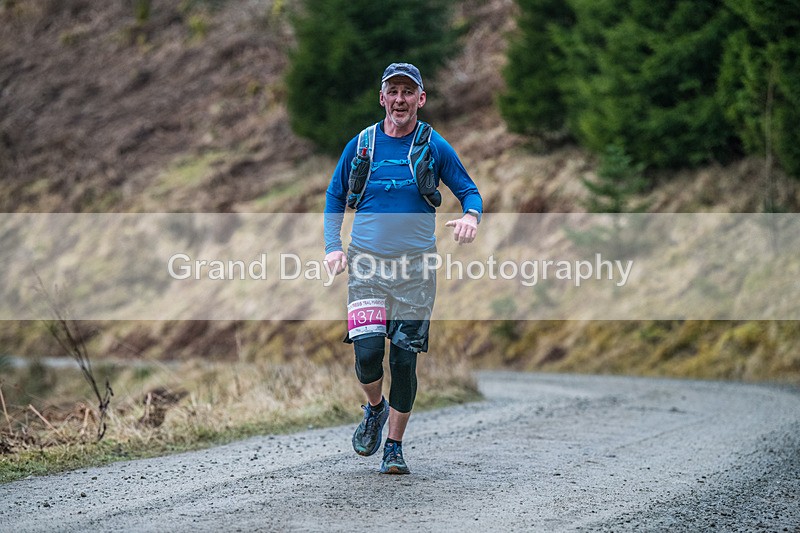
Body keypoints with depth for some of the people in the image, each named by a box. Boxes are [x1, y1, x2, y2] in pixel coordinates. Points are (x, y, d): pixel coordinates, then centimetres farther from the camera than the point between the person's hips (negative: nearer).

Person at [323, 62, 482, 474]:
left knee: (404, 359, 0)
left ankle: (394, 447, 15)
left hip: (416, 267, 0)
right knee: (367, 351, -14)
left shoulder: (435, 147, 2)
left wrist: (471, 216, -15)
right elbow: (335, 196, 15)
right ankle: (375, 408, 19)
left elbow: (469, 191, 8)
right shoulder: (361, 145, 4)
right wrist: (333, 246, 2)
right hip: (366, 264, 0)